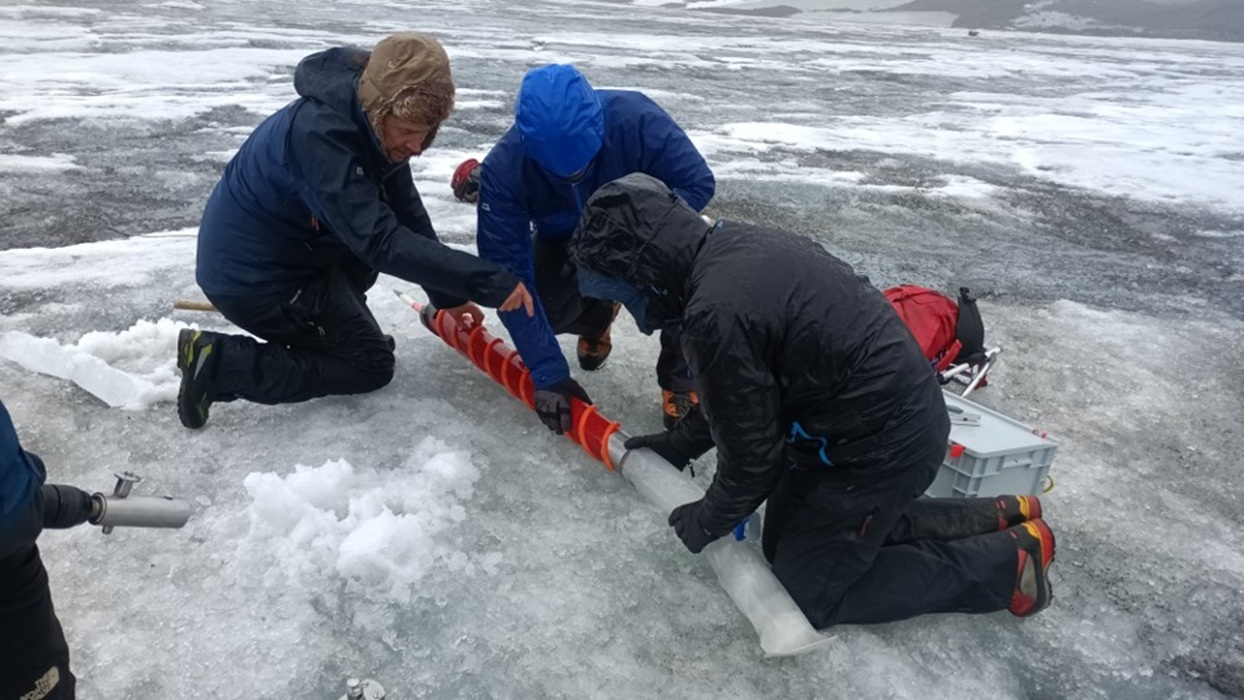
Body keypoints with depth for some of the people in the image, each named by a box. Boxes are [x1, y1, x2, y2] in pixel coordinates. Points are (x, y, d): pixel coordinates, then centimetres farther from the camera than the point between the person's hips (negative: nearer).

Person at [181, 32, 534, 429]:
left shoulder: (374, 121, -6)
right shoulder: (319, 131, -33)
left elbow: (407, 213, 1)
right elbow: (383, 242, -37)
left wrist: (447, 295, -1)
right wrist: (489, 283, -39)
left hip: (275, 252, 9)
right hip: (251, 276, -9)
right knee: (372, 365, 1)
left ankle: (323, 325, 20)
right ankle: (220, 364, -4)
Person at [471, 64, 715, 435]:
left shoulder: (635, 118, -38)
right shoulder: (503, 169, -34)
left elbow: (698, 182, -26)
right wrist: (547, 373, -35)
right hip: (563, 238, 2)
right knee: (542, 305, -21)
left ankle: (681, 378, -11)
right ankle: (597, 315, 17)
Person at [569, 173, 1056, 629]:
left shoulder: (715, 315, -29)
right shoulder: (737, 245, 1)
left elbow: (751, 453, -16)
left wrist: (706, 521, 2)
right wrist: (680, 444, 17)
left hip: (879, 448, -9)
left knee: (807, 591, 5)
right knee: (783, 542, 19)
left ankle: (1008, 558, 10)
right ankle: (994, 518, 22)